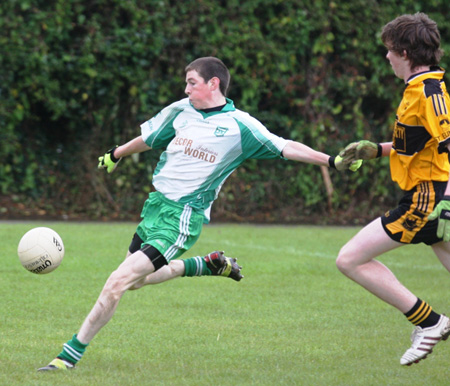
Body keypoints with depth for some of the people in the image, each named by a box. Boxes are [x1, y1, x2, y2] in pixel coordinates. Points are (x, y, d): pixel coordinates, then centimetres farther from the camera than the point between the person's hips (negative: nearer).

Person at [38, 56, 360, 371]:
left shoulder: (239, 126, -8)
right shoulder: (180, 111, 7)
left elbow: (286, 148, -9)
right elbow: (148, 139, 24)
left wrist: (333, 161, -19)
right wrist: (115, 155, 37)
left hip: (183, 217, -7)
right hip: (156, 204, 7)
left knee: (119, 281, -17)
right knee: (136, 280, 18)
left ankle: (70, 356, -11)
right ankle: (211, 266, 33)